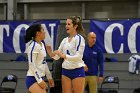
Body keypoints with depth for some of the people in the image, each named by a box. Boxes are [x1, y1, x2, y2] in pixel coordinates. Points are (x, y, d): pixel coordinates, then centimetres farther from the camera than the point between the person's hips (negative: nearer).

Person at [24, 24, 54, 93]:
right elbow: (32, 65, -18)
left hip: (40, 78, 9)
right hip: (33, 79, -9)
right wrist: (39, 80, -20)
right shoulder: (33, 46, -14)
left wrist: (49, 77, 21)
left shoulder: (42, 44, 12)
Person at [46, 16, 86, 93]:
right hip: (65, 70, 6)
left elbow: (78, 56, -19)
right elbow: (56, 56, 12)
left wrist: (64, 56, -29)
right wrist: (50, 52, -9)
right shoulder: (65, 40, 11)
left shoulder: (79, 38, -8)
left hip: (77, 70, -6)